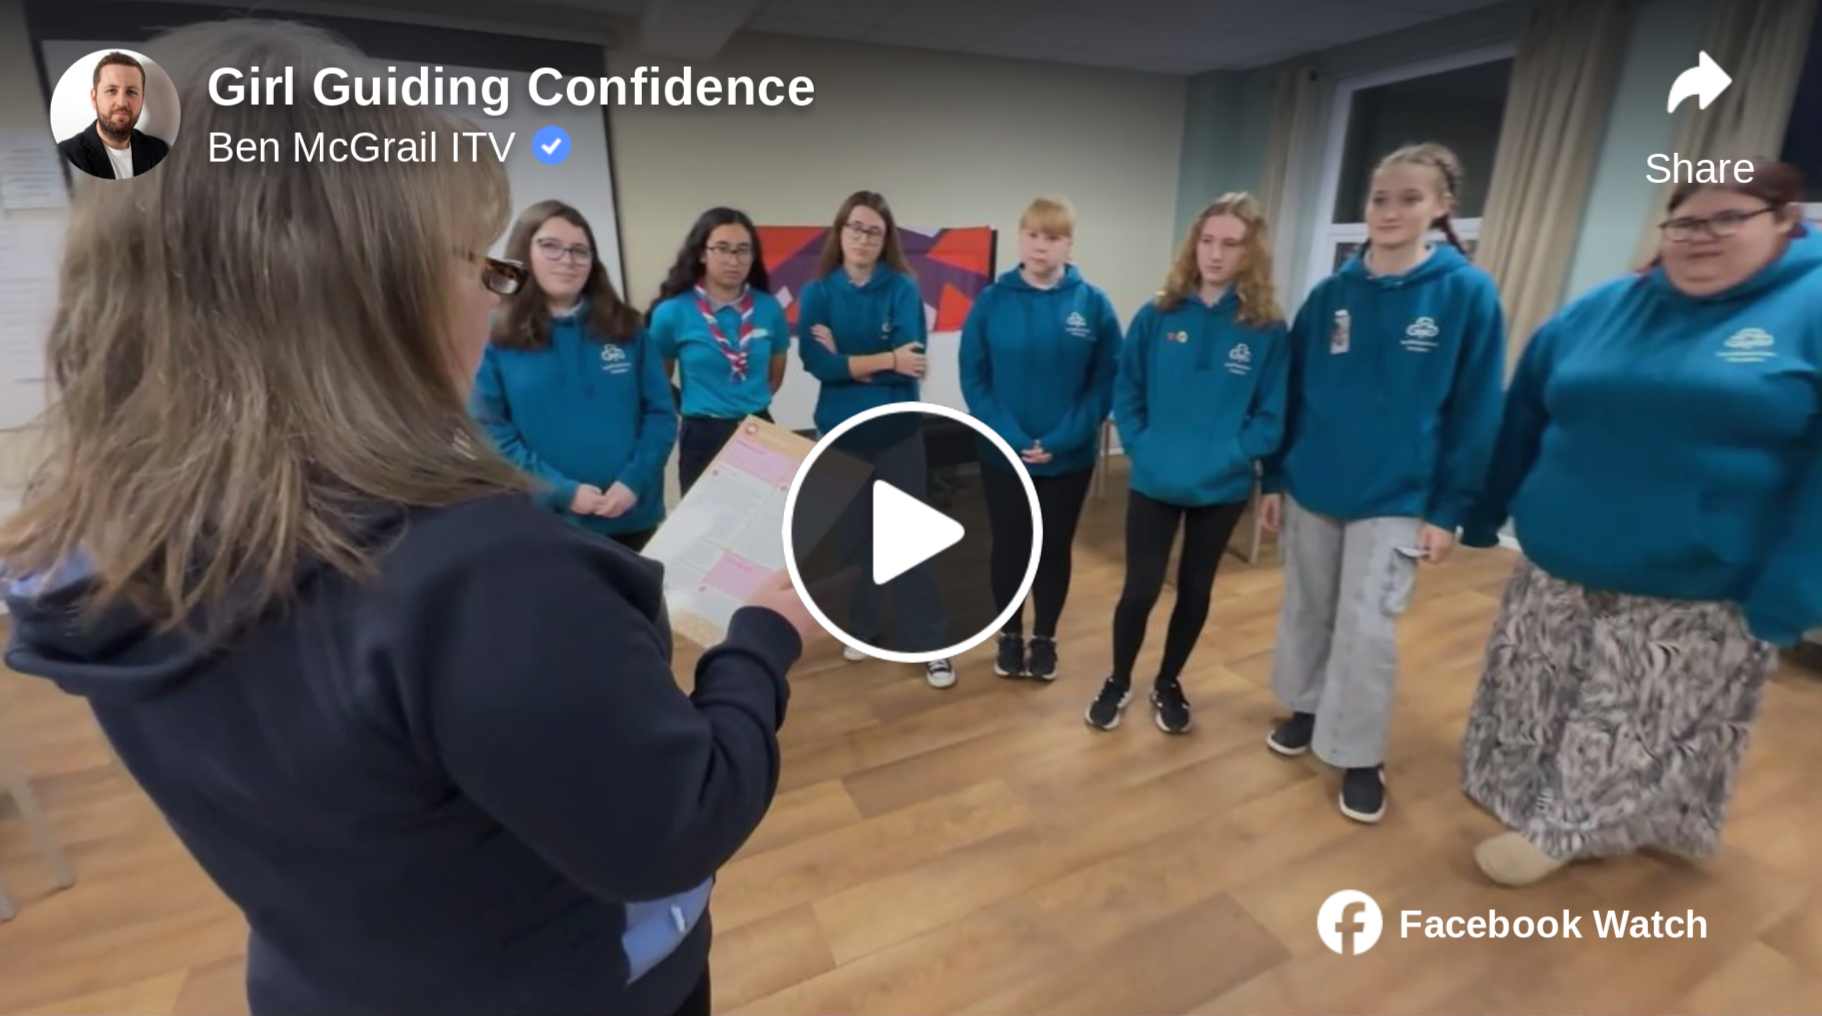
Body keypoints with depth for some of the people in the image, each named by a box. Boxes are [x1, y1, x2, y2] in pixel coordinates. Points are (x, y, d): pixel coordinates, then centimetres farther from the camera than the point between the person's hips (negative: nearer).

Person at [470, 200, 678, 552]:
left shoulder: (627, 329, 5)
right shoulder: (497, 340, -1)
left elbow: (661, 413, 2)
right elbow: (492, 436, -5)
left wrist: (634, 481, -12)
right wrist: (563, 491, -16)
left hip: (632, 515, 2)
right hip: (546, 523, -2)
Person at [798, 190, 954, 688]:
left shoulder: (903, 288, -3)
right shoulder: (817, 292, 1)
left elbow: (910, 359, -16)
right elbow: (815, 362, -14)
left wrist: (846, 359, -13)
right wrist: (885, 360, -19)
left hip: (899, 431, -2)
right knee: (852, 534, 12)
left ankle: (930, 644, 12)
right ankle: (863, 626, 32)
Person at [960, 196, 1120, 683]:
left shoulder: (1094, 304, -5)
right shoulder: (992, 300, -4)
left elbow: (1106, 381, -5)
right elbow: (973, 378, -6)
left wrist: (1062, 439, -16)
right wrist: (1010, 437, -16)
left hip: (1070, 458, 0)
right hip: (1002, 455, 0)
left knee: (1055, 550, 14)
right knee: (1008, 548, 12)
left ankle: (1045, 638, 34)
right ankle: (1010, 636, 33)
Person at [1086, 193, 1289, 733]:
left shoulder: (1268, 329, -5)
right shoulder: (1157, 315, -4)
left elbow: (1271, 418, -5)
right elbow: (1126, 393, 0)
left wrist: (1223, 458, -16)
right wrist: (1141, 448, -12)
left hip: (1223, 489, 1)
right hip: (1152, 482, -1)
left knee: (1195, 590, 15)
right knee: (1141, 588, 5)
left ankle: (1168, 684, 36)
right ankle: (1118, 683, 28)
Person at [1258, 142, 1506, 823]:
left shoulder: (1467, 293, -6)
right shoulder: (1329, 295, 2)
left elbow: (1475, 412, -6)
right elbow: (1292, 394, 5)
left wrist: (1448, 510, -8)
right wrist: (1273, 479, 4)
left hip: (1397, 499, -3)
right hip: (1310, 487, 3)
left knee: (1367, 628, 1)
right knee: (1306, 610, 14)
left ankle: (1361, 756, 19)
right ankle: (1306, 708, 36)